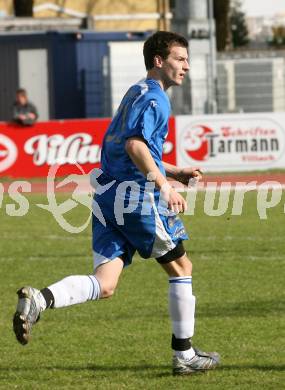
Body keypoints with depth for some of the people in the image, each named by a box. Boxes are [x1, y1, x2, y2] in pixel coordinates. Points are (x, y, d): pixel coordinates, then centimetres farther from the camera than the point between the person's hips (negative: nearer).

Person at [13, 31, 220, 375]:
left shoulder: (135, 94, 23)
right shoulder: (153, 98, -8)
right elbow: (135, 144, -23)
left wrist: (175, 172, 28)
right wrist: (165, 186, -26)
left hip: (108, 196, 8)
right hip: (137, 195, -8)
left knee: (103, 286, -2)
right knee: (180, 268, 10)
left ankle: (39, 299, -26)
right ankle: (185, 356, 15)